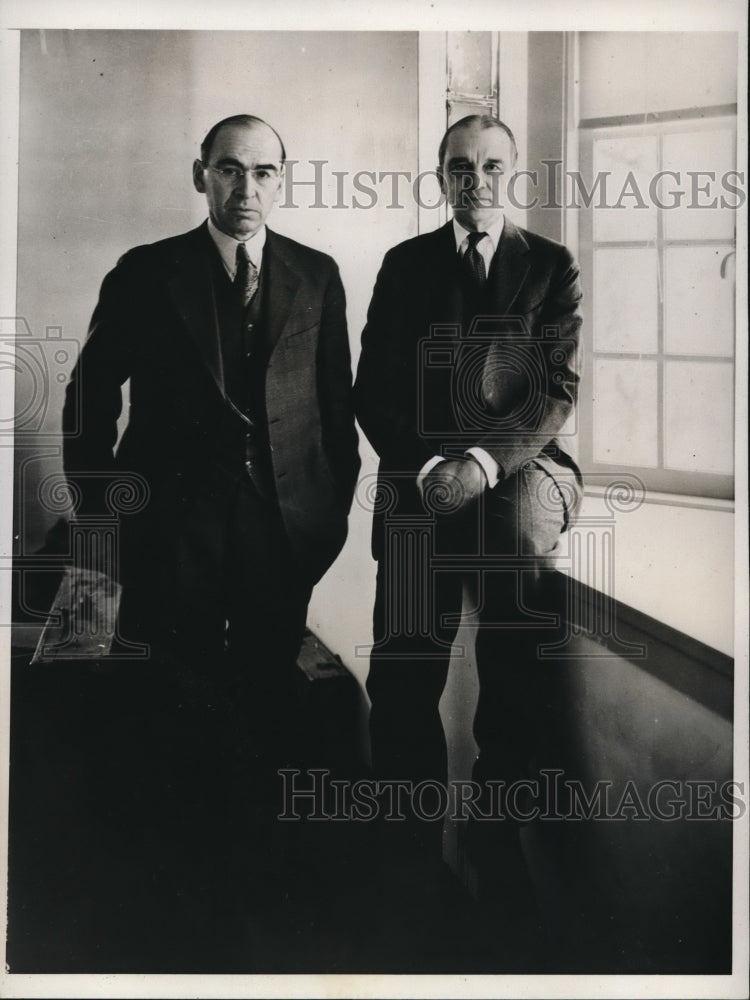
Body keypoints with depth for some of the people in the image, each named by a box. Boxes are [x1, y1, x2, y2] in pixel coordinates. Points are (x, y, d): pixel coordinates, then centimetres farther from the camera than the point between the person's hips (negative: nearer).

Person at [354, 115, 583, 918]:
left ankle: (499, 823, -15)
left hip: (525, 460, -1)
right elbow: (372, 391, 9)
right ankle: (413, 840, 6)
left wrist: (485, 460, -16)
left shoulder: (553, 267, 10)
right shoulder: (404, 264, 14)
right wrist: (428, 467, -8)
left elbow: (562, 391, 0)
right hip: (421, 469, 1)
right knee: (401, 676, -14)